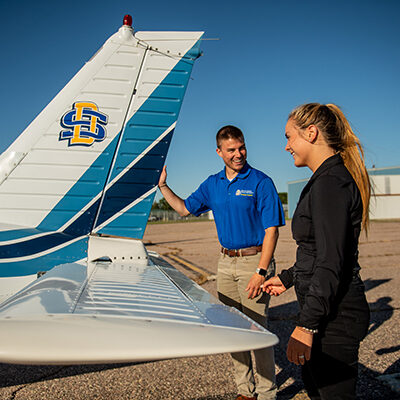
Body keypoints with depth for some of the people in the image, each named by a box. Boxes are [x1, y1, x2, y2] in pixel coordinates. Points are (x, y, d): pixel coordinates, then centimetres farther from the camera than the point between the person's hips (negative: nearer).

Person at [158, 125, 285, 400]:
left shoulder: (261, 182, -9)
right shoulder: (213, 184, 9)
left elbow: (271, 230, -12)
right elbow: (185, 208, 21)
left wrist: (260, 271, -19)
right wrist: (162, 185, 12)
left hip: (254, 260, -6)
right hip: (226, 262, 6)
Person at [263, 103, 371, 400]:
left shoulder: (330, 183, -20)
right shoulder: (330, 178, 12)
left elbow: (331, 264, -25)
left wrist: (307, 325, -25)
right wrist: (288, 278, 27)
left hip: (335, 316, -11)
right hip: (332, 311, 11)